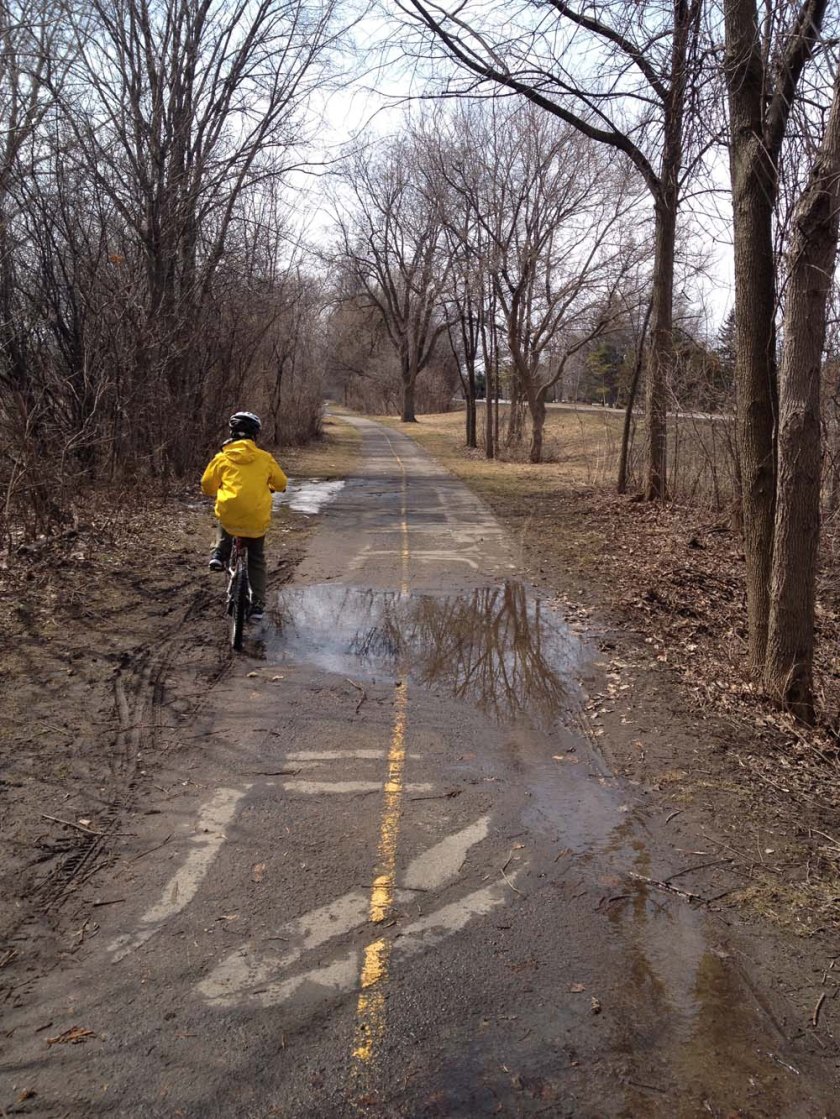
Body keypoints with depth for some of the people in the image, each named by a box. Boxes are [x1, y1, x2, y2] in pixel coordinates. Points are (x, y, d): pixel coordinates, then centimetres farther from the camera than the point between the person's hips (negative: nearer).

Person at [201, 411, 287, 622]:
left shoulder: (222, 458, 3)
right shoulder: (265, 458, 5)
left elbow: (207, 485, 8)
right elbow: (281, 483, 14)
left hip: (229, 515, 0)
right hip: (257, 519, 0)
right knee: (256, 560, 19)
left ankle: (219, 553, 16)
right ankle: (257, 605, 15)